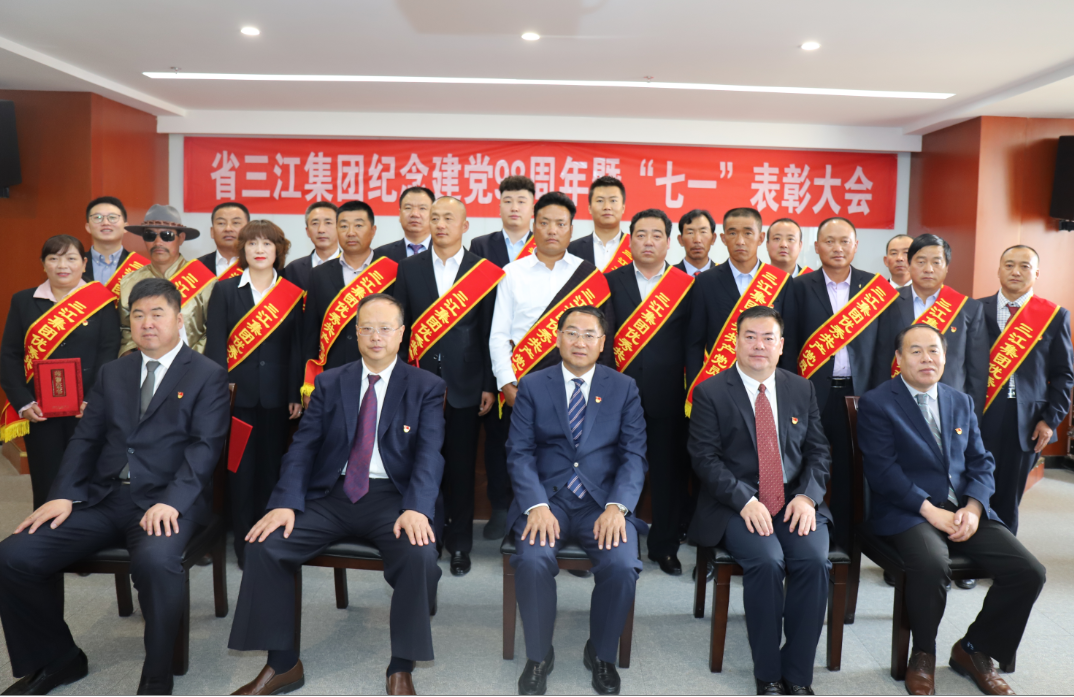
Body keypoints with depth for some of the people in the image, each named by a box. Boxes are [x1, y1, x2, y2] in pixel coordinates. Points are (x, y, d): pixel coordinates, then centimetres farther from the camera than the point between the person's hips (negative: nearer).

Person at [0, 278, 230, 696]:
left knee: (155, 560, -36)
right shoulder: (112, 372, 19)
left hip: (167, 503, -5)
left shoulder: (207, 376, 2)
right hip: (102, 499, 6)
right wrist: (64, 494, -3)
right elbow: (86, 438, 13)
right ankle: (56, 660, 12)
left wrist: (171, 502, -22)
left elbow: (204, 446, -8)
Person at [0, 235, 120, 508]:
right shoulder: (23, 301, 8)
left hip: (89, 411, -2)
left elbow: (109, 354, -4)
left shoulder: (102, 301, 1)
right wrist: (23, 403, -7)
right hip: (39, 411, 2)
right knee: (45, 485, 7)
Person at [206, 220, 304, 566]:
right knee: (240, 466, 2)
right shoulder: (224, 290, 4)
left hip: (275, 394, 1)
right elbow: (215, 343, 0)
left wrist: (296, 395, 0)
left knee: (272, 466, 6)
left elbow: (297, 347, 5)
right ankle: (243, 541, 14)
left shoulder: (292, 294, 5)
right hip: (236, 392, 0)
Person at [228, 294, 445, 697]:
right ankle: (282, 664, 0)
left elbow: (429, 454, -8)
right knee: (263, 544, -17)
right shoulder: (329, 384, 12)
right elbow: (303, 447, 5)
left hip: (392, 496, -3)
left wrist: (416, 509, -25)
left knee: (420, 554, -31)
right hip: (332, 494, 3)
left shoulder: (426, 388, 4)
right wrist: (285, 503, -12)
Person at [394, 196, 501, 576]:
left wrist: (489, 385, -2)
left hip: (465, 384, -1)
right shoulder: (408, 268, 6)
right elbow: (400, 326, 5)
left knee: (461, 467, 7)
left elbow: (489, 332, 0)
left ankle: (459, 544, 20)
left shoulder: (485, 272, 1)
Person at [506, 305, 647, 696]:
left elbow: (633, 455, 2)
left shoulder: (624, 389, 8)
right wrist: (536, 506, -17)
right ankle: (538, 656, -1)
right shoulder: (532, 386, 7)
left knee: (622, 565, -26)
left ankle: (601, 654, 4)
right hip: (546, 498, 0)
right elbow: (520, 453, 0)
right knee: (533, 561, -29)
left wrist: (616, 506, -15)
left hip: (603, 501, 1)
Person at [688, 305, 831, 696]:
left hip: (796, 502, 3)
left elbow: (817, 452, 10)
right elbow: (705, 458, -6)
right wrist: (745, 501, -18)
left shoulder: (802, 390, 12)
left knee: (814, 561, -24)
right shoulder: (710, 392, 0)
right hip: (737, 505, -3)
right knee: (766, 561, -29)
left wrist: (807, 496, -8)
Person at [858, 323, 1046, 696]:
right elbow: (883, 470, -12)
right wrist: (930, 511, -18)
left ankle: (974, 649, 11)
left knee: (1029, 572, -13)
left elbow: (981, 463, 12)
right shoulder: (876, 403, -3)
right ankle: (922, 655, -5)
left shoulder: (961, 402, 17)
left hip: (964, 510, 6)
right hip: (906, 512, -6)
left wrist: (972, 508, -7)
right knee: (932, 564, -35)